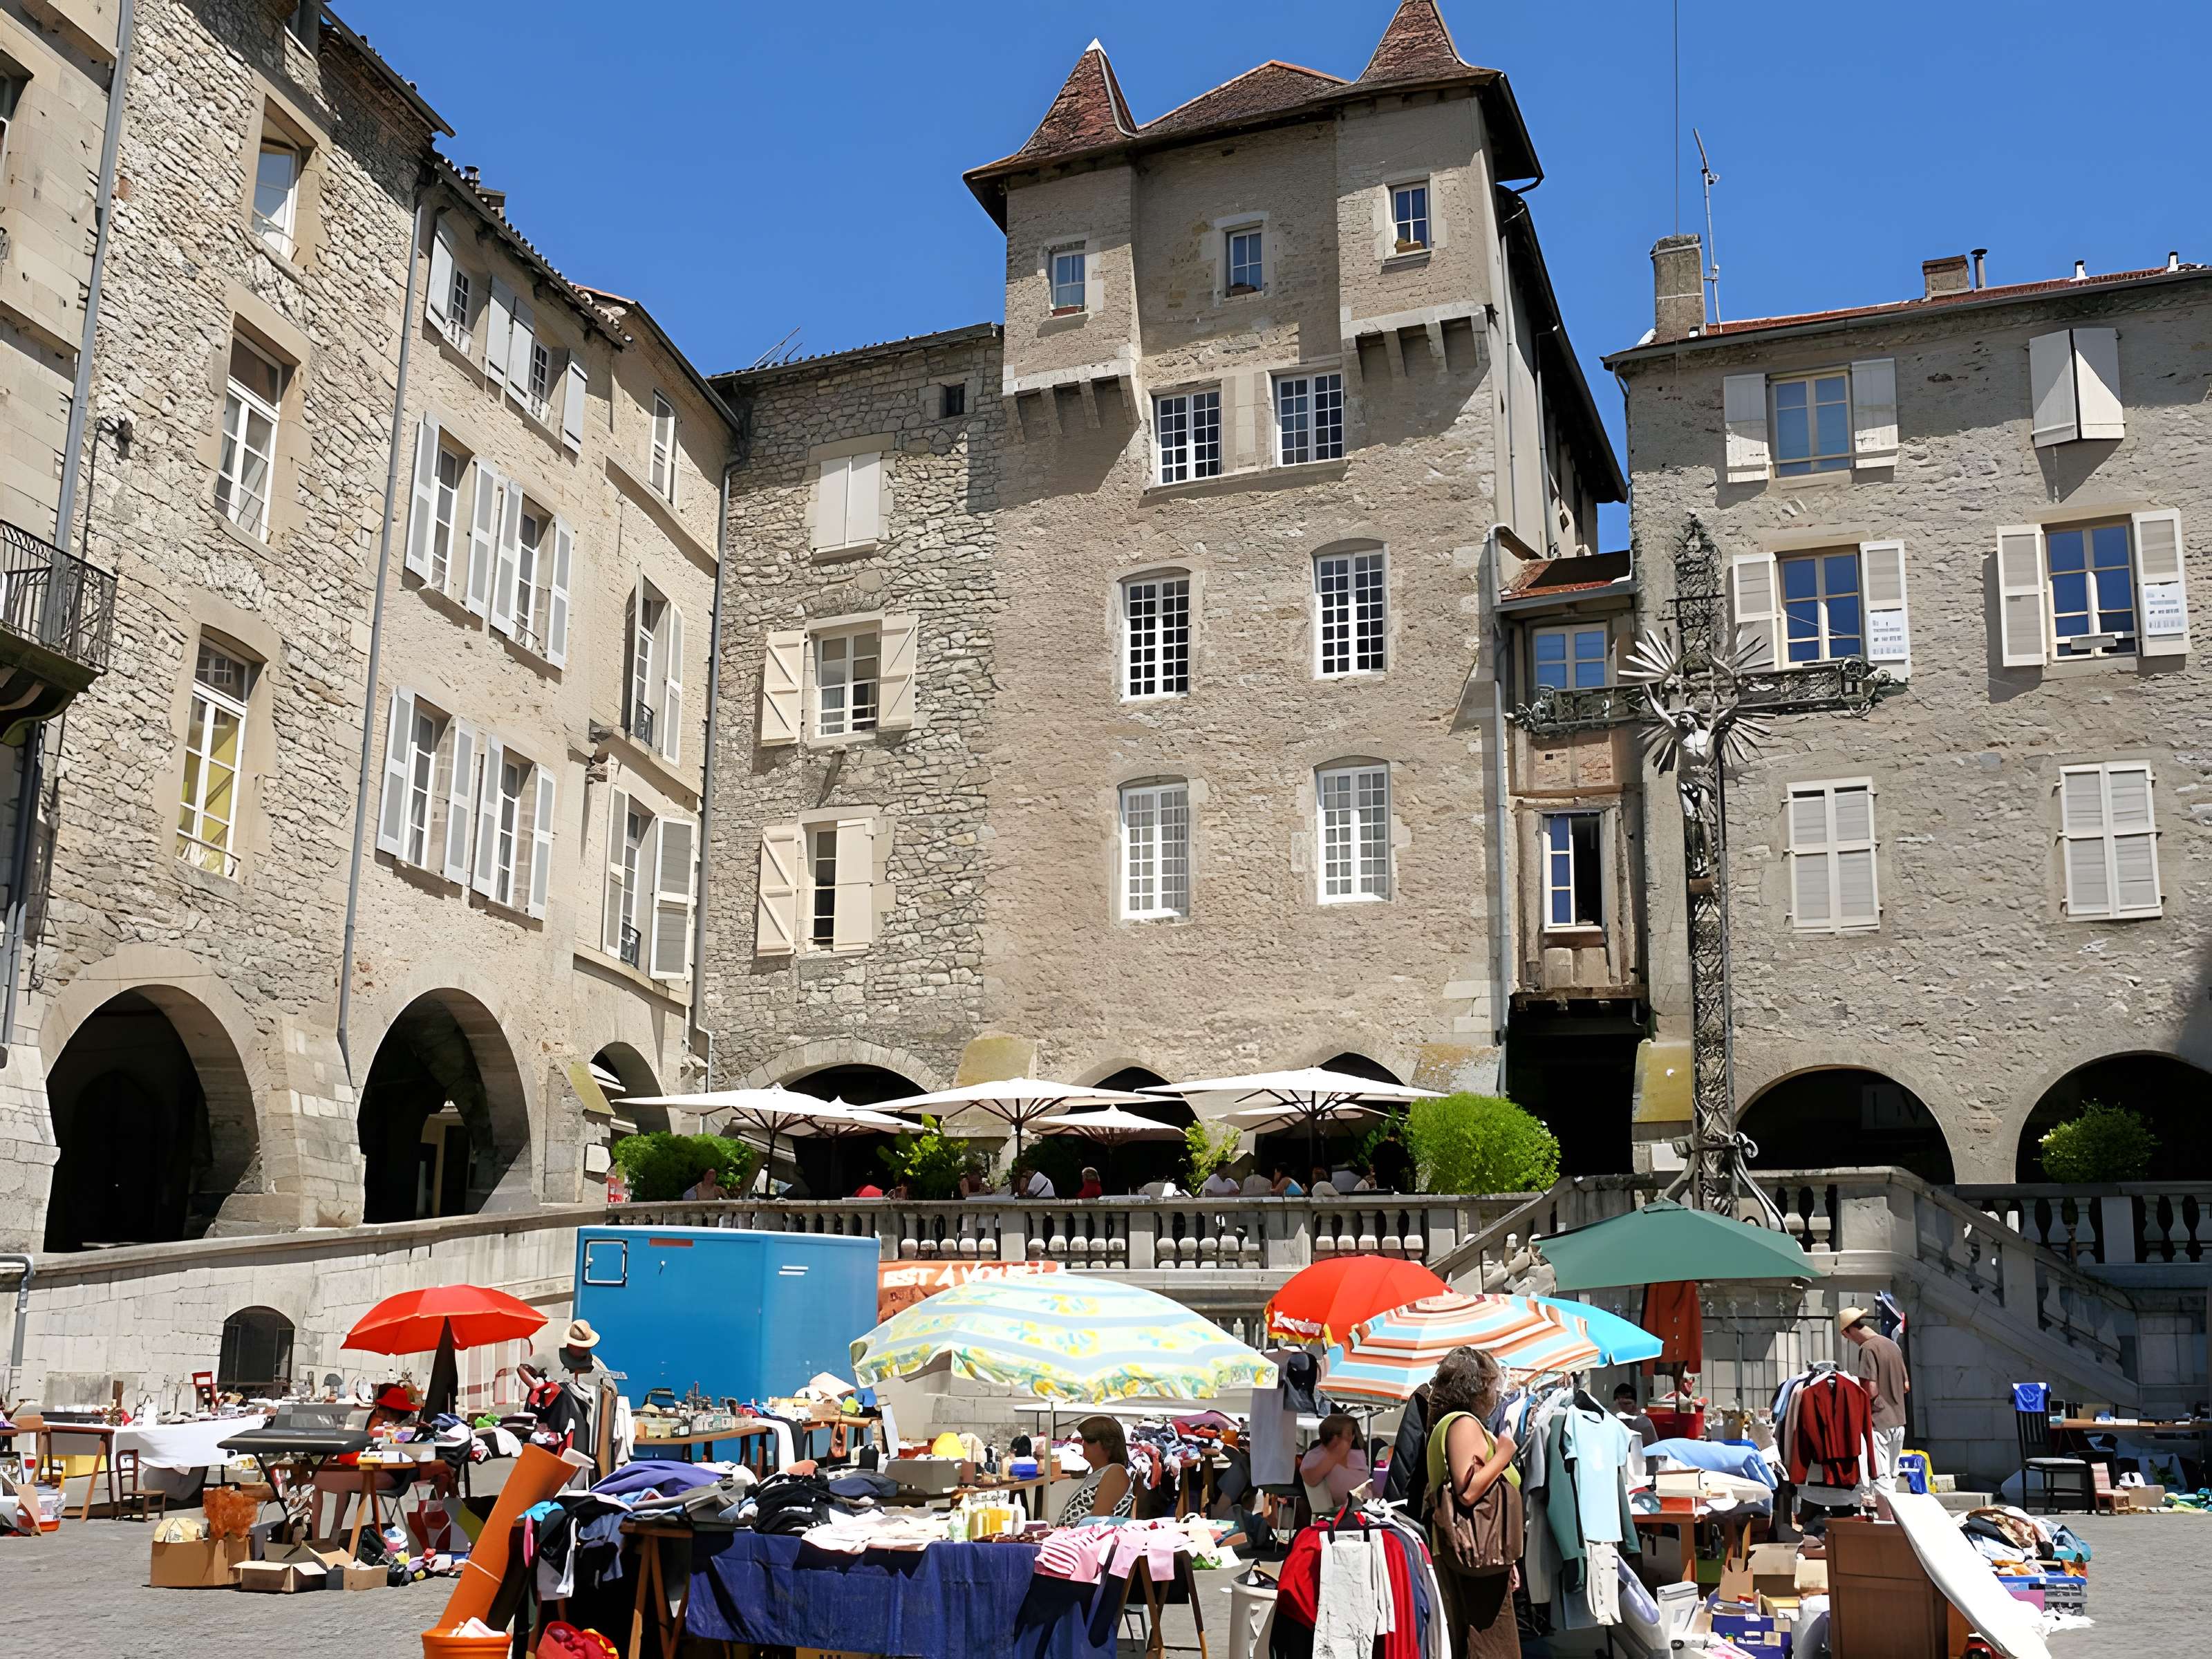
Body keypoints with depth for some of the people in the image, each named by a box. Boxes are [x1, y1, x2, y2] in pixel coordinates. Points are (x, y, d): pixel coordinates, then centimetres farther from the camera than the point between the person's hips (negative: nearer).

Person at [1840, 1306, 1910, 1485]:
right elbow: (1906, 1386, 17)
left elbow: (1871, 1390, -19)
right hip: (1898, 1422, 8)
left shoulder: (1868, 1348, -14)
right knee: (1892, 1477, 15)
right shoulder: (1893, 1346, 11)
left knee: (1880, 1479, -9)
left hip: (1878, 1424, -8)